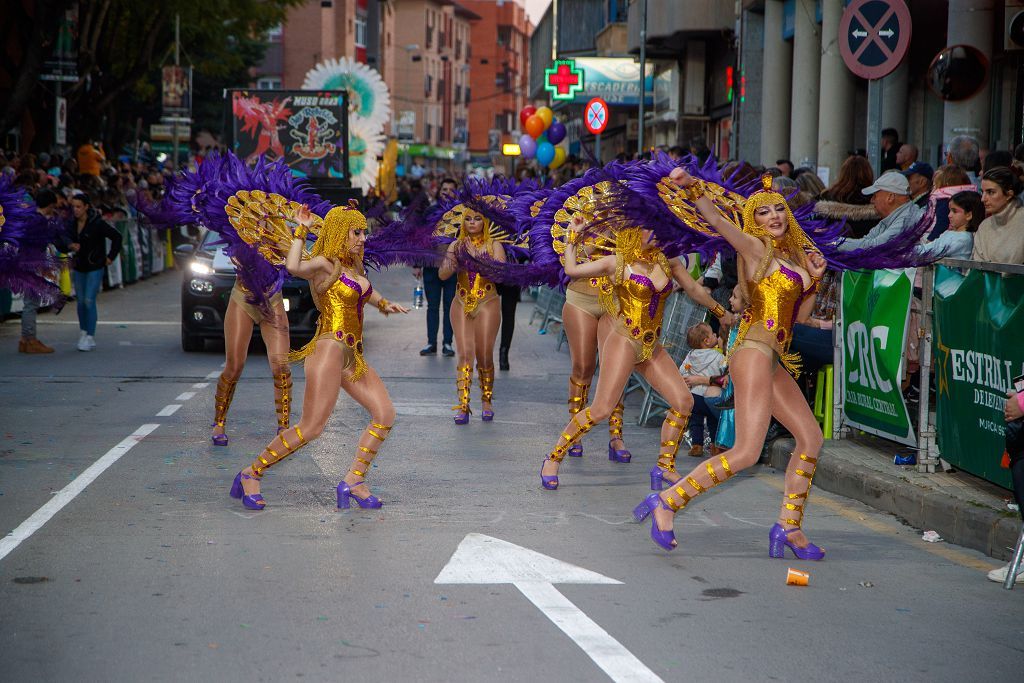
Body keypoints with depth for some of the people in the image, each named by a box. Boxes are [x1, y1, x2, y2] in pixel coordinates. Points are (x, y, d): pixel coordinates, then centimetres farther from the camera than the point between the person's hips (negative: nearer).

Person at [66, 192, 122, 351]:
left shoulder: (97, 223, -15)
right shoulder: (72, 223, 2)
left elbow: (116, 236, -11)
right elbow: (67, 238, 9)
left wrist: (111, 256, -9)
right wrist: (71, 245, -13)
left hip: (95, 268, -6)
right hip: (79, 267, 6)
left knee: (89, 301, -11)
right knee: (81, 301, 10)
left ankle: (90, 337, -7)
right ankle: (83, 332, 25)